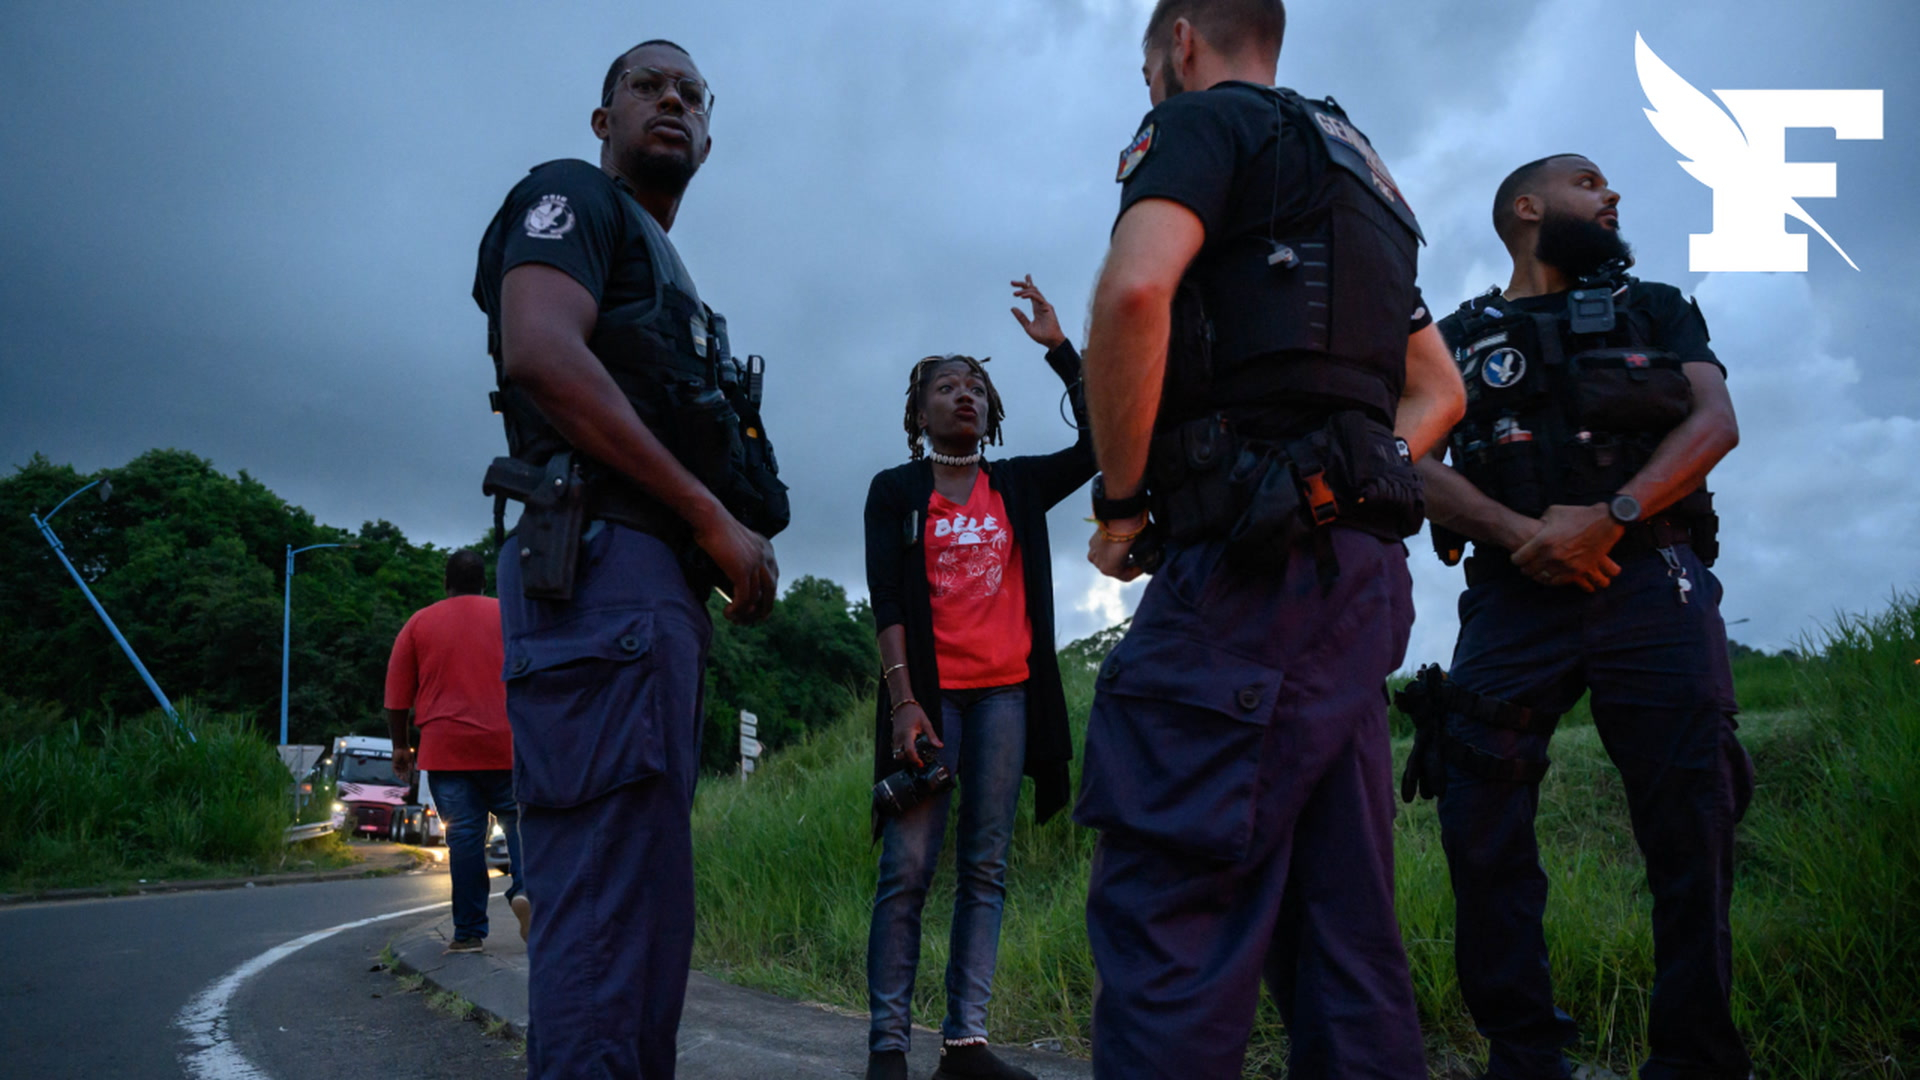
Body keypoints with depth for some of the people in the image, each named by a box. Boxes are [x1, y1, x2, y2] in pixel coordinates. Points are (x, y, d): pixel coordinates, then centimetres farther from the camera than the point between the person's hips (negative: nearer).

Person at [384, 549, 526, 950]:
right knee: (518, 822, 9)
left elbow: (397, 696, 7)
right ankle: (524, 888, -17)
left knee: (464, 837, 2)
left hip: (445, 747, 1)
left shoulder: (419, 623, 8)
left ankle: (468, 932, 1)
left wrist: (400, 746, 15)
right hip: (506, 745, 0)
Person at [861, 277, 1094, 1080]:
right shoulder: (894, 490, 8)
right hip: (929, 691, -3)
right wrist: (903, 700, -12)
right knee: (908, 869, -8)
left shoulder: (1019, 485, 15)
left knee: (985, 869, 1)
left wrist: (1058, 348, 3)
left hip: (1007, 692, 3)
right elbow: (886, 600, -1)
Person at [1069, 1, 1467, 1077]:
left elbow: (1135, 289, -18)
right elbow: (1440, 389, 31)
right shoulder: (1358, 169, 30)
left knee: (1164, 902, -11)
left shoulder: (1205, 120, 3)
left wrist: (1123, 502, -9)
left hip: (1252, 559, -9)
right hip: (1365, 564, 9)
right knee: (1343, 917, 9)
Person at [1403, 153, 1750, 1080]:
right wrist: (1524, 533, -13)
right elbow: (1416, 463, 4)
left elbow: (1716, 421, 5)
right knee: (1480, 819, -9)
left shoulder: (1656, 308, 21)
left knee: (1691, 821, -7)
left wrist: (1607, 518, -12)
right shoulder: (1458, 337, 19)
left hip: (1652, 581, 1)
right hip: (1515, 594, 0)